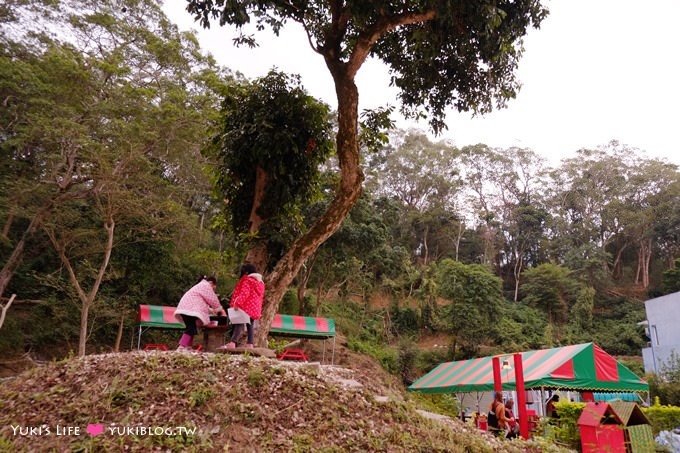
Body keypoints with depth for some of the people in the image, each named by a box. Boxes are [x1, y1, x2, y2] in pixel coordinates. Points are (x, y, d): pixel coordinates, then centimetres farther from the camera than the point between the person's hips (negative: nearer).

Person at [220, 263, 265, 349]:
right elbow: (261, 297, 22)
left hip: (246, 307, -8)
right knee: (251, 325, 10)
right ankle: (250, 344, 7)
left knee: (239, 323, -12)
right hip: (255, 308, 8)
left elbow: (244, 294, -20)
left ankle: (232, 343, -21)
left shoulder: (247, 280, -7)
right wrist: (259, 311, 26)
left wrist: (237, 303, -24)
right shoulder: (260, 282, 18)